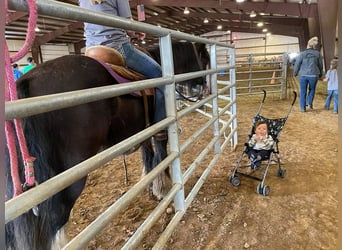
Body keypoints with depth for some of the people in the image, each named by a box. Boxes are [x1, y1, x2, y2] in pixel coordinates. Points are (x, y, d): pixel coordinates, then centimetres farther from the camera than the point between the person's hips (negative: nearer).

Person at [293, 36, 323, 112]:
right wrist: (320, 74, 23)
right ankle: (309, 103, 15)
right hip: (313, 75, 1)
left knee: (303, 92, 8)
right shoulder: (318, 53, -1)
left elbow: (297, 64, -1)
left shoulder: (302, 54, -5)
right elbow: (320, 65, 8)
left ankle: (303, 107, 8)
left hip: (303, 75, -1)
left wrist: (295, 73, 16)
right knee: (312, 89, 25)